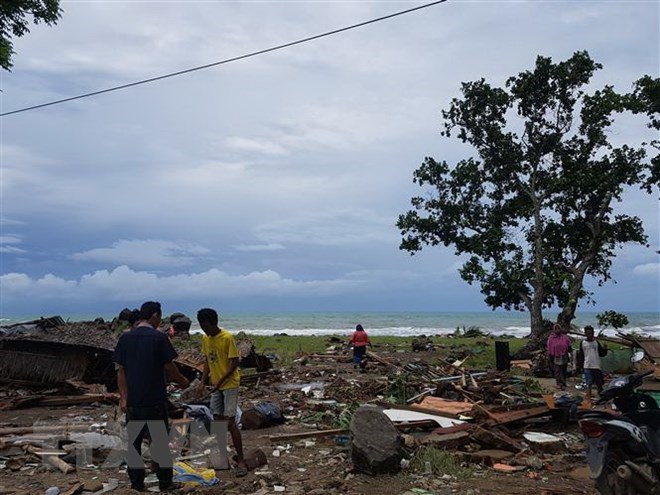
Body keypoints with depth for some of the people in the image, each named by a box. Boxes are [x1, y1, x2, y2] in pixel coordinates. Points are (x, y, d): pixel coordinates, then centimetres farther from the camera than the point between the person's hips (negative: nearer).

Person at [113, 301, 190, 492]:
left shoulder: (125, 338, 2)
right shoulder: (159, 338, -10)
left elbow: (121, 370, 3)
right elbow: (169, 366, -6)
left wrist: (123, 397, 6)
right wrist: (182, 381, 11)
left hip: (133, 400, 4)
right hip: (155, 400, -3)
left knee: (134, 441, 12)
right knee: (160, 441, 6)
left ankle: (136, 482, 17)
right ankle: (165, 482, 12)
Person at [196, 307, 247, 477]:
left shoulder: (227, 338, -18)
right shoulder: (205, 339, 4)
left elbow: (235, 362, -17)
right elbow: (208, 361, 12)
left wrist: (221, 380, -22)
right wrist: (203, 382, 3)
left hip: (230, 385, -7)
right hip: (216, 386, 7)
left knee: (230, 422, -9)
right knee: (218, 421, 9)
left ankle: (241, 461, -1)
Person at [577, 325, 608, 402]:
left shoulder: (596, 342, 6)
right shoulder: (583, 343, 2)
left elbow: (601, 354, 8)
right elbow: (581, 356, 4)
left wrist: (605, 349, -11)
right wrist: (580, 366, 0)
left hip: (597, 366, 2)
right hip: (587, 367, -2)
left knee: (599, 384, 8)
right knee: (589, 384, -1)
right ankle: (589, 398, 5)